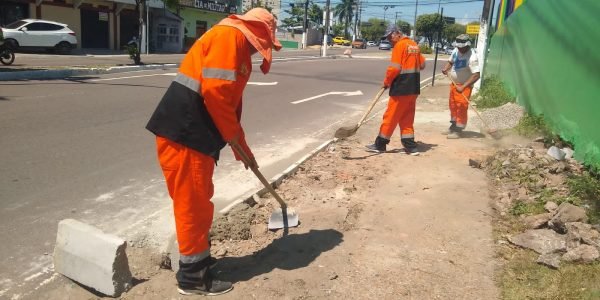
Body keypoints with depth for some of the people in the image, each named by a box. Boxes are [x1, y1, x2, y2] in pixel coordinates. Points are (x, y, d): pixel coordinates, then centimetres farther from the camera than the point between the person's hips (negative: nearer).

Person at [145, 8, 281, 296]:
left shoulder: (239, 50, 23)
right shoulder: (230, 36, -8)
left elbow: (230, 103, 28)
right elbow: (215, 91, -21)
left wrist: (243, 148, 31)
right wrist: (235, 138, -9)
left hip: (194, 134, 10)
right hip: (182, 133, -10)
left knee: (198, 201, 19)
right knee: (193, 202, 0)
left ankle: (197, 257, 35)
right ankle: (192, 276, 15)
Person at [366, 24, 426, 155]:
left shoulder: (400, 45, -11)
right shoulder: (414, 45, 14)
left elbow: (394, 68, -17)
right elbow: (422, 64, 20)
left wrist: (386, 82, -5)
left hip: (401, 87, -8)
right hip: (414, 88, 8)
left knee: (391, 116, 0)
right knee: (407, 118, 12)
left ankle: (380, 144, 8)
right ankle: (410, 147, 11)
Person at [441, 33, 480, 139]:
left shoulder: (472, 57, -24)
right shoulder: (456, 50, -2)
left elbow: (476, 75, -28)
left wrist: (463, 87, -34)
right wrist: (445, 68, -5)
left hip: (464, 86, -8)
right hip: (454, 83, 8)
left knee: (461, 107, -6)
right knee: (453, 105, 16)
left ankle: (458, 131, 2)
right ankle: (453, 126, 32)